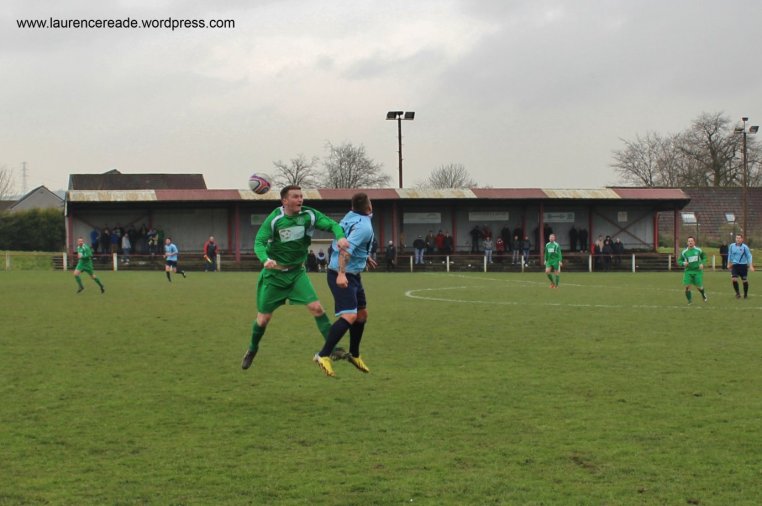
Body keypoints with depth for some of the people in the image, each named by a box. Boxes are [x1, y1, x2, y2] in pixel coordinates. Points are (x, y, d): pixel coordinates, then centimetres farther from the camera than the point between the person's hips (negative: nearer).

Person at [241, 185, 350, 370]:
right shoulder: (274, 219, -16)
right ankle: (252, 349, 33)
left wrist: (340, 236, -40)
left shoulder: (309, 215, -11)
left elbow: (331, 224, -17)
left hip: (297, 271, 2)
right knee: (264, 317, 6)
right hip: (274, 273, -2)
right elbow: (259, 242, -21)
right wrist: (265, 259, -42)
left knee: (316, 307, -16)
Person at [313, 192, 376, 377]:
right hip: (343, 276, -10)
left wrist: (365, 257, 35)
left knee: (362, 314, 19)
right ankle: (323, 356, -20)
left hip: (352, 275, 10)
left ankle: (354, 355, 35)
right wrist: (341, 274, -39)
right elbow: (346, 249, -30)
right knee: (349, 316, -21)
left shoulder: (350, 217, 7)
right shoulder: (364, 227, -20)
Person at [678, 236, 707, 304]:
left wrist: (702, 263, -6)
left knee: (699, 287, 2)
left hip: (697, 270, 0)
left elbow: (704, 257, 12)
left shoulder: (698, 250, -2)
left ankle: (703, 294, 37)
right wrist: (683, 263, -16)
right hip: (688, 271, 0)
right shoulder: (684, 252, -2)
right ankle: (689, 300, 7)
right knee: (687, 286, -12)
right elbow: (679, 260, 5)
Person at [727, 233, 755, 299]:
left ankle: (746, 294, 25)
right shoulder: (731, 246, 0)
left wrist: (751, 266, -10)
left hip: (743, 265, -2)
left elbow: (749, 256, -5)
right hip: (735, 265, 2)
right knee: (734, 279, -15)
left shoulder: (745, 247, -8)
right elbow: (730, 255, 13)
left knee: (744, 280, 6)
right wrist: (729, 264, 18)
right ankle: (737, 293, 1)